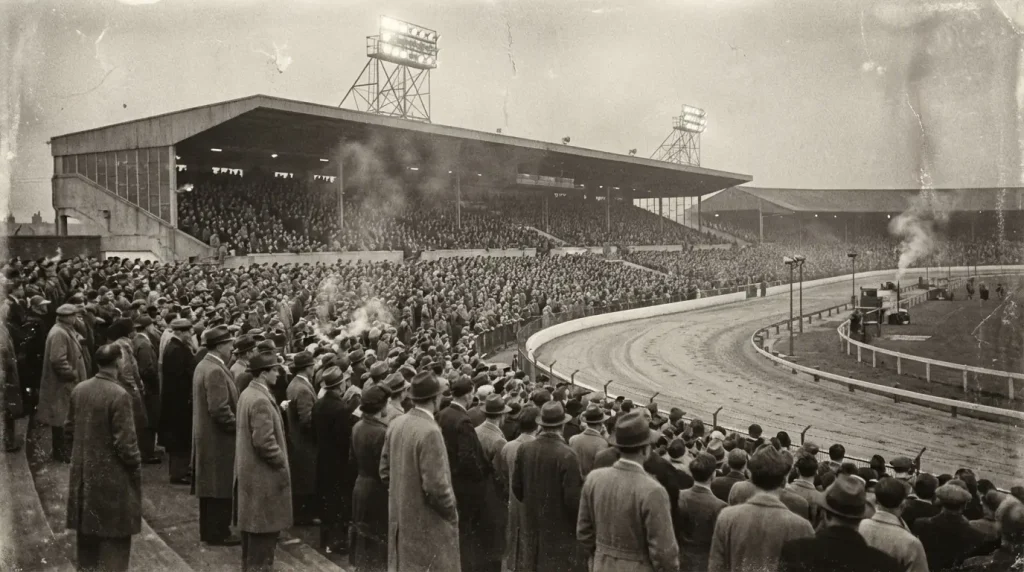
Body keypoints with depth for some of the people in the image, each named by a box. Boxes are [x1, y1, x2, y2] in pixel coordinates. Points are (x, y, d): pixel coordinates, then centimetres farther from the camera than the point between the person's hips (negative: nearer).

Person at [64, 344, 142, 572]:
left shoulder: (78, 390, -1)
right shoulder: (119, 395, -22)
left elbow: (69, 428, 10)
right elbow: (125, 442, -20)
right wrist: (136, 468, -6)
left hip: (83, 471, 7)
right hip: (112, 475, -7)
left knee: (87, 529, 20)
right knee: (114, 534, 6)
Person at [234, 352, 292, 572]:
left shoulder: (247, 393, 7)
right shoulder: (260, 400, -24)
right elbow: (264, 442, -26)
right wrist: (282, 463, -13)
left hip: (249, 470, 10)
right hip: (263, 474, -10)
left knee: (252, 523, 19)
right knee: (265, 525, 1)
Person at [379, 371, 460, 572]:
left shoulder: (395, 425, 0)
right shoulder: (429, 432, -24)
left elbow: (385, 472, 8)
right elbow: (436, 486, -24)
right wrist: (452, 512, -9)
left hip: (400, 517, 8)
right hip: (427, 522, -8)